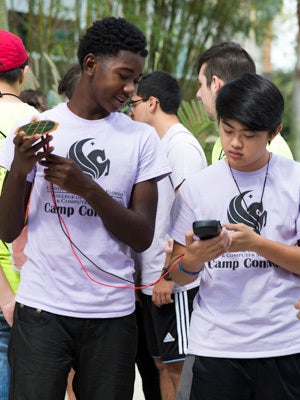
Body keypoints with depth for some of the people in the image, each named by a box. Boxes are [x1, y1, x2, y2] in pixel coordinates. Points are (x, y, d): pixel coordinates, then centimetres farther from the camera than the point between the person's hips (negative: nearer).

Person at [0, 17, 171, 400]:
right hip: (41, 310, -1)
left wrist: (88, 188, -15)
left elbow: (143, 237, -1)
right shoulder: (34, 130, 3)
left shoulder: (141, 138, 4)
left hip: (112, 313, 1)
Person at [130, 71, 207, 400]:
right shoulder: (159, 145, 17)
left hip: (175, 283, -9)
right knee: (163, 362, 13)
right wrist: (146, 273, 17)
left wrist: (169, 274, -19)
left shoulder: (181, 145, -12)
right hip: (153, 281, 9)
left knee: (177, 366, -4)